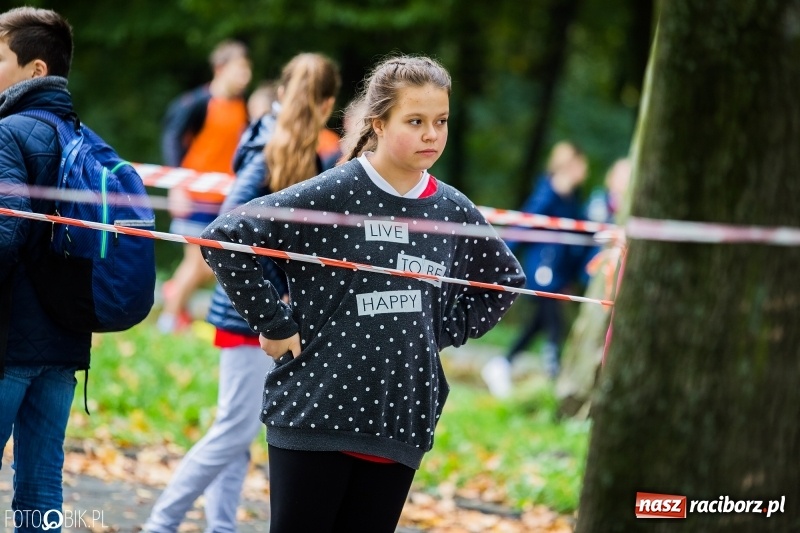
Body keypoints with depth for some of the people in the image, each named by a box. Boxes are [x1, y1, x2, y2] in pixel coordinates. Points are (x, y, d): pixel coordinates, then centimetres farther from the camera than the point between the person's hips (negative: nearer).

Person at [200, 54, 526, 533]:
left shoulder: (454, 212, 5)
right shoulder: (331, 196, -10)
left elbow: (505, 281, 23)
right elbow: (224, 236, -11)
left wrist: (444, 331, 10)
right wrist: (272, 321, -9)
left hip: (401, 422, 4)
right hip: (315, 414, -4)